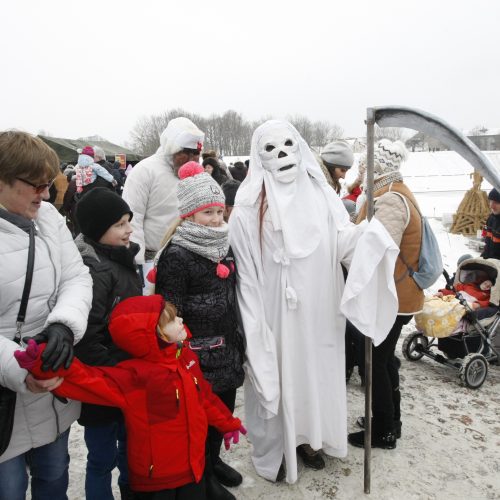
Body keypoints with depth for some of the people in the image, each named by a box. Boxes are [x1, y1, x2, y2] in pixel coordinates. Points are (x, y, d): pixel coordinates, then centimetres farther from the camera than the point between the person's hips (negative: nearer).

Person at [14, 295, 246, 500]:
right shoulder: (135, 377, -28)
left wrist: (227, 422, 19)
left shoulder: (187, 357, -5)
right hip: (155, 481, -5)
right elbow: (89, 380, -39)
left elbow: (204, 396, 9)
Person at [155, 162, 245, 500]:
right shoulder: (176, 255, -17)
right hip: (198, 354, -7)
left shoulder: (224, 246, 7)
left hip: (226, 350, 8)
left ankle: (214, 460, 45)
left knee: (224, 409, 21)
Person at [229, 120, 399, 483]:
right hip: (275, 310, -4)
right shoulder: (250, 205, -9)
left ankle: (306, 437, 41)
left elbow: (343, 239, 0)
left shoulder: (320, 192, 4)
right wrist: (252, 322, -12)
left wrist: (370, 234, -22)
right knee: (276, 374, 8)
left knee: (315, 370, 17)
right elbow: (244, 267, -9)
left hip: (317, 310, 4)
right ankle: (273, 448, 31)